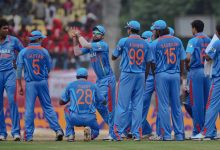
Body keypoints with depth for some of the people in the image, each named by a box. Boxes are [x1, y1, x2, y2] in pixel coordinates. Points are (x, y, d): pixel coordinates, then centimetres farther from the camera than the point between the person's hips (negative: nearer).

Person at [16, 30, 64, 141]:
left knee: (29, 108, -1)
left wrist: (19, 85, 0)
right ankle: (57, 129, -1)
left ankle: (28, 135, -2)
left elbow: (19, 69, -4)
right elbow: (49, 68, 8)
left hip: (30, 83, -1)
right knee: (48, 107, 7)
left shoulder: (23, 52, -2)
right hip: (43, 82, 1)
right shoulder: (44, 52, 1)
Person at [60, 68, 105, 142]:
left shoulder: (71, 85, 9)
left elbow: (61, 102, 16)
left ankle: (70, 134, 17)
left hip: (75, 118, -1)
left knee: (67, 109, 32)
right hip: (90, 119, 1)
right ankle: (90, 131, -8)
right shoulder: (93, 86, 13)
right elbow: (102, 101, 21)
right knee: (96, 131, 31)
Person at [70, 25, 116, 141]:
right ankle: (112, 126, 25)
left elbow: (85, 45, -25)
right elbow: (77, 52, 11)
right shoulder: (92, 45, 12)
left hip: (107, 80, -9)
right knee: (99, 105, 13)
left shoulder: (103, 45, -15)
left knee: (108, 106, -10)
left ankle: (113, 133, -8)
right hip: (99, 80, 9)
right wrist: (75, 39, 3)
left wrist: (79, 35, -9)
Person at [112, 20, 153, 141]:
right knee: (138, 105, 6)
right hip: (140, 75, 3)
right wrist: (144, 78, 15)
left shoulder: (124, 41, -4)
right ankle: (137, 133, 4)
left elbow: (114, 57, 4)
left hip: (127, 74, -3)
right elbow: (148, 63, 6)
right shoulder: (145, 44, 5)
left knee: (123, 104, -3)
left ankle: (118, 132, -5)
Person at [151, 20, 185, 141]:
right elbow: (182, 60, 8)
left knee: (163, 105, 0)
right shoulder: (177, 41, 6)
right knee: (176, 105, 10)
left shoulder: (155, 43, -5)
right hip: (175, 75, 3)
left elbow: (153, 62, -3)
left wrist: (155, 75, 13)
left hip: (161, 75, -3)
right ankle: (179, 134, 9)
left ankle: (166, 134, -3)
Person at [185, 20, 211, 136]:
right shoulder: (209, 40, 9)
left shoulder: (193, 41, -8)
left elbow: (188, 57, -21)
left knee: (197, 102, -2)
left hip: (196, 71, -5)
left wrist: (187, 66, -4)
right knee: (207, 102, 10)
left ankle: (198, 130, -1)